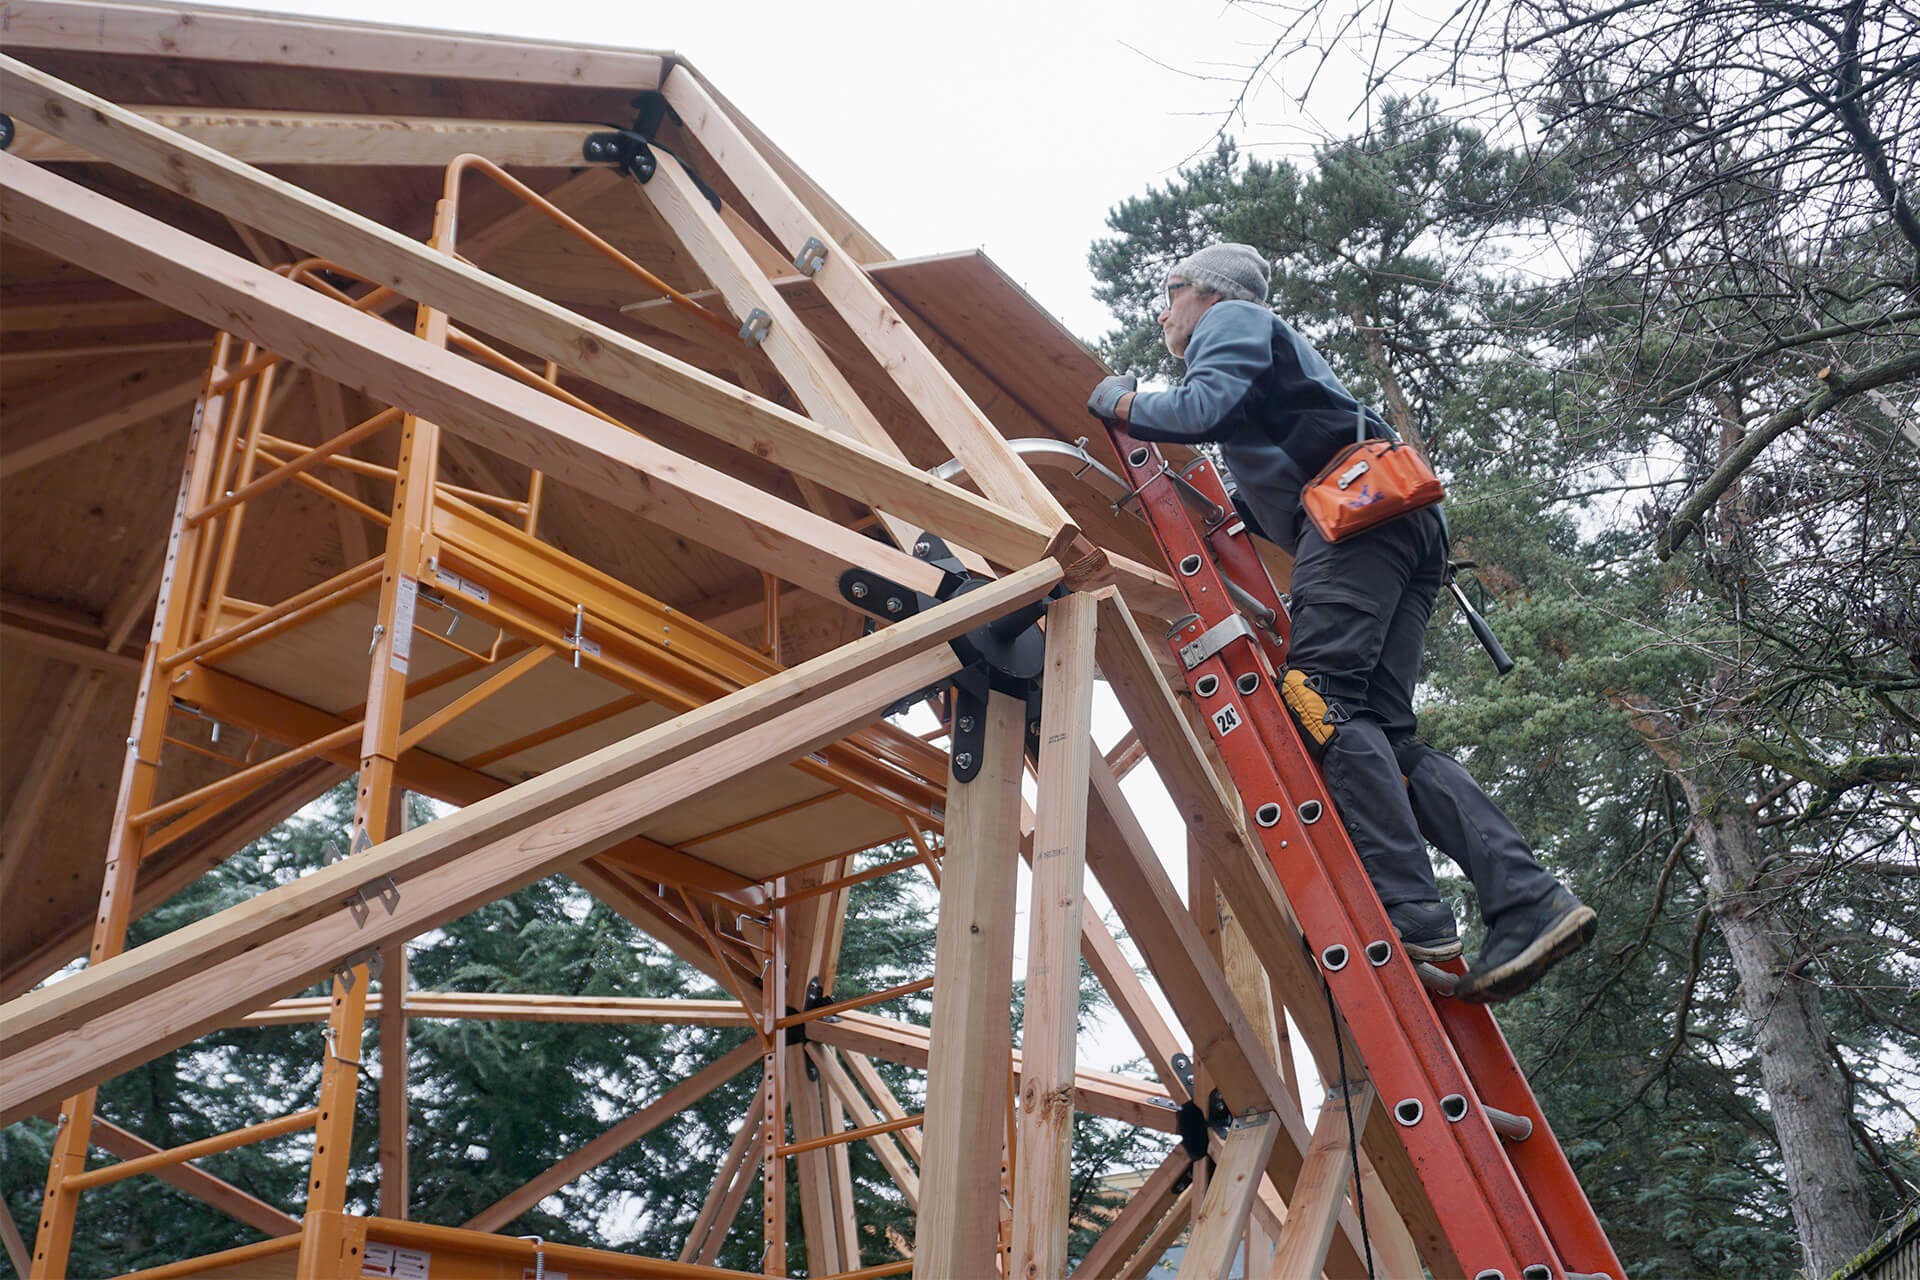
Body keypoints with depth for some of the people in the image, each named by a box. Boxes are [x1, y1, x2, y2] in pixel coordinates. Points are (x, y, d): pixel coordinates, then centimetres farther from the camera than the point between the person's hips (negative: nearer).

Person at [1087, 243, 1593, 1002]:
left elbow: (1205, 408, -8)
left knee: (1320, 697, -21)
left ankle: (1410, 911, -33)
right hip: (1406, 536, 9)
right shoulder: (1269, 347, 41)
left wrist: (1122, 405, 8)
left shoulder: (1232, 320, 14)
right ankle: (1528, 903, -18)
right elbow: (1273, 509, 38)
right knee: (1383, 732, -4)